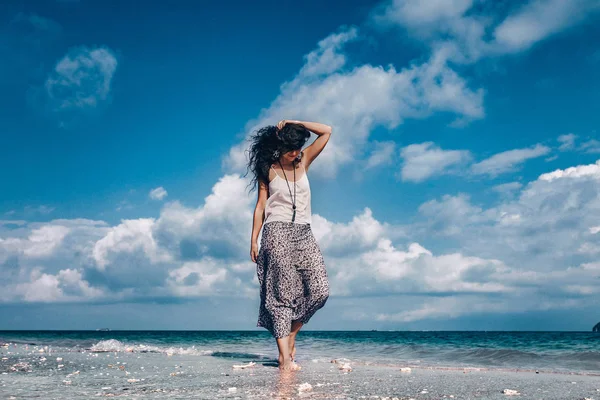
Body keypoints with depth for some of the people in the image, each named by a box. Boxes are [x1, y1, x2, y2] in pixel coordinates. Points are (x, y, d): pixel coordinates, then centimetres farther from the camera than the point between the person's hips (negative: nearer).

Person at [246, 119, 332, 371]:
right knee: (282, 293, -10)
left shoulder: (304, 161, 12)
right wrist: (254, 239, -3)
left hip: (303, 234, 4)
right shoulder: (268, 170, 5)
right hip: (277, 233, -4)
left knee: (319, 290, -6)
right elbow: (261, 205, 3)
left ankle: (290, 335, 14)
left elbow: (326, 131, 9)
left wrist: (294, 124, 4)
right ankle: (285, 356, -10)